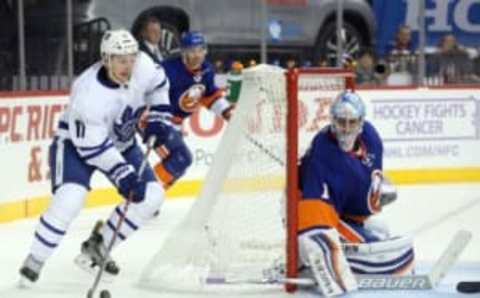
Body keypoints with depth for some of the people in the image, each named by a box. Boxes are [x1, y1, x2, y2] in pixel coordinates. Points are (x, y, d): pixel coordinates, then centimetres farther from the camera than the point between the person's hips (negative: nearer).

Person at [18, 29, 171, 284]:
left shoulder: (142, 65, -21)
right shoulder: (89, 93, -36)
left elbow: (157, 84, 5)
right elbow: (93, 146, -30)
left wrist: (154, 119, -3)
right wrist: (123, 176, -31)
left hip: (120, 142, 7)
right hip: (77, 142, -7)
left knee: (152, 195, -2)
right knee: (69, 200, -28)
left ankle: (97, 246, 11)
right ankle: (34, 262, -9)